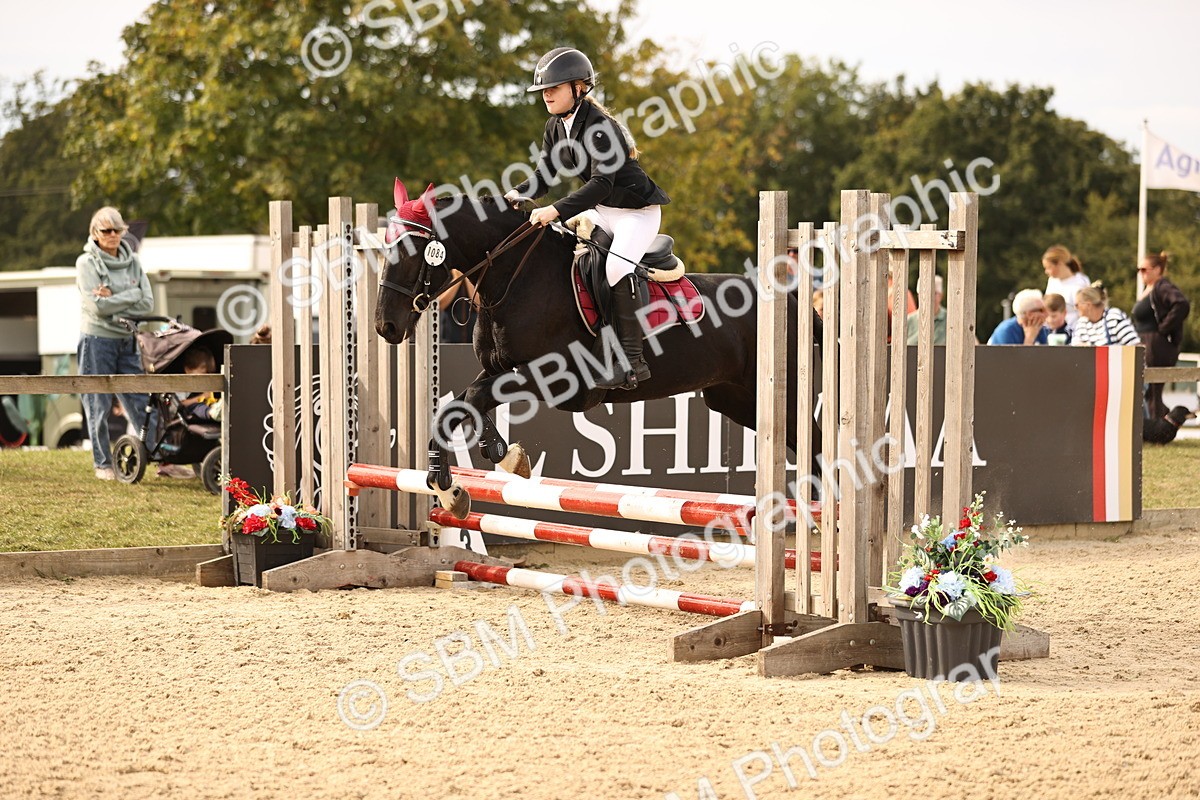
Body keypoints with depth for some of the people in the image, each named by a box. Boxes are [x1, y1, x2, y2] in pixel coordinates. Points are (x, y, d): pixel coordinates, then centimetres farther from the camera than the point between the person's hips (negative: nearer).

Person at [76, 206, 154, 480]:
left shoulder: (133, 261, 9)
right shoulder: (86, 263, -4)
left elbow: (147, 302, 0)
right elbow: (97, 306, -15)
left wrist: (114, 300, -12)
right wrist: (132, 295, -8)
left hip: (127, 341, 4)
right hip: (97, 341, -4)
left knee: (139, 402, 3)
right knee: (98, 406, 1)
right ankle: (103, 463, 10)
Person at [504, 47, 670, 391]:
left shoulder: (599, 126, -25)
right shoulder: (556, 127, 2)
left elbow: (601, 183, -34)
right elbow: (543, 176, 6)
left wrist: (556, 211, -41)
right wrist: (517, 195, -15)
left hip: (637, 211, -9)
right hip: (600, 210, 9)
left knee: (617, 267, -30)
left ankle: (633, 360, -25)